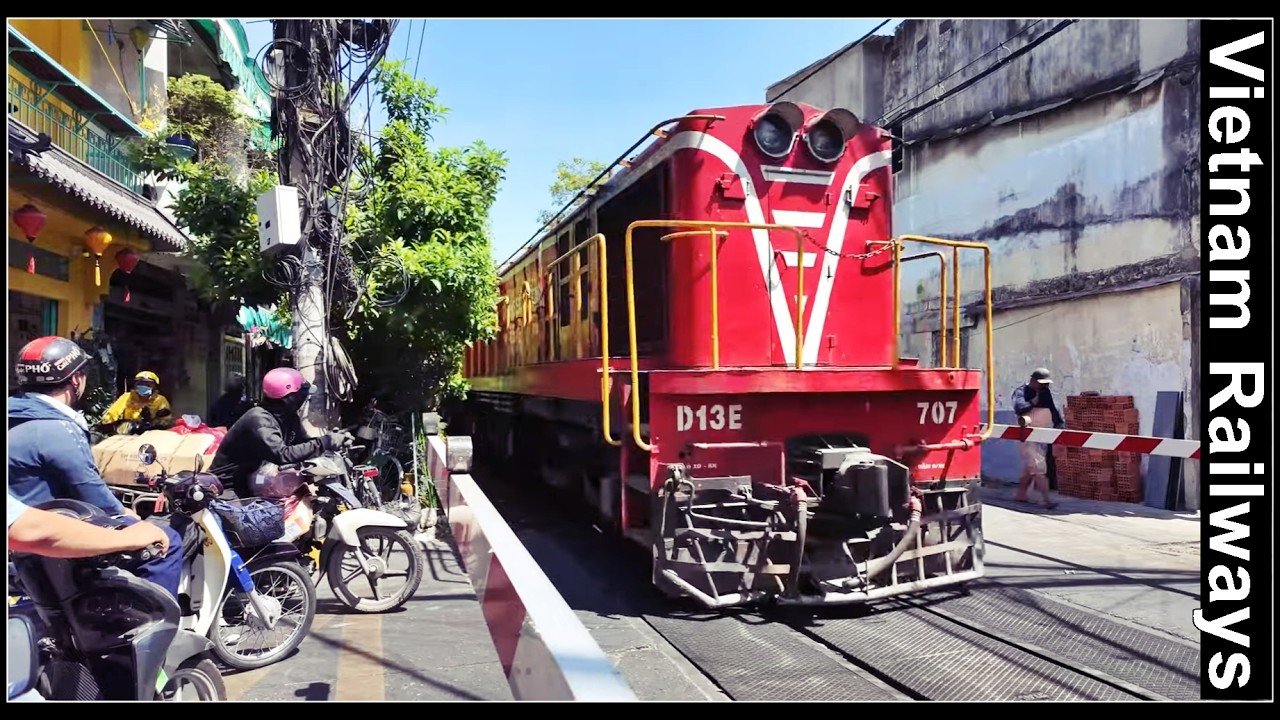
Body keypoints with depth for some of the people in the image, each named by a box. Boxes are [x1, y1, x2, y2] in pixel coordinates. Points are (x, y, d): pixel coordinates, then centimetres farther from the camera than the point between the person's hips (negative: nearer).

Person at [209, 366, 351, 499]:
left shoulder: (289, 416, 1)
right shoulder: (259, 420, -27)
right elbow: (283, 455, -39)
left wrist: (332, 439, -12)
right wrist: (325, 442, -37)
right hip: (229, 487, -8)